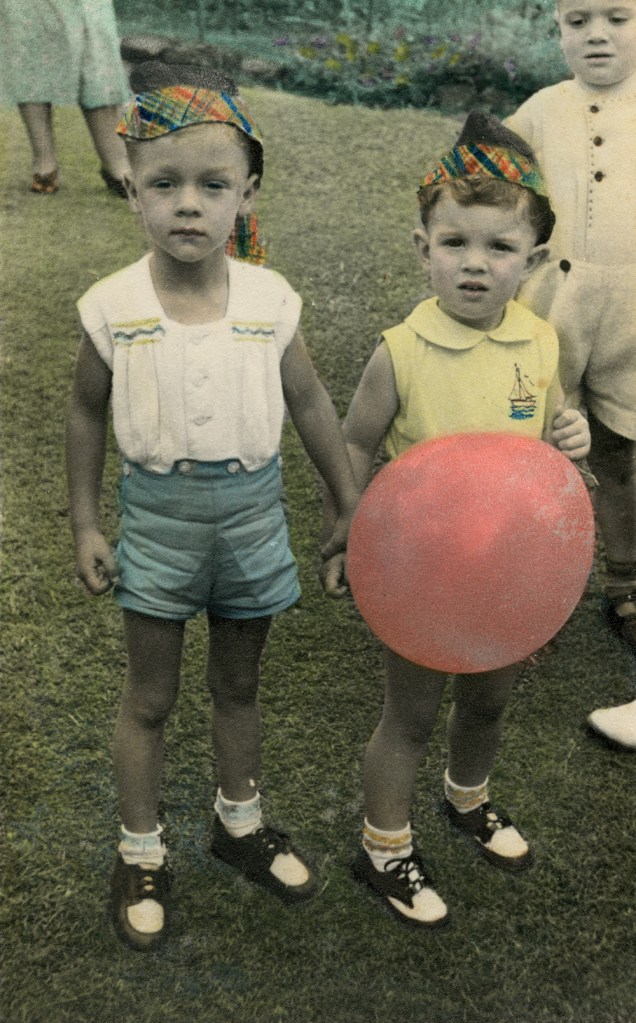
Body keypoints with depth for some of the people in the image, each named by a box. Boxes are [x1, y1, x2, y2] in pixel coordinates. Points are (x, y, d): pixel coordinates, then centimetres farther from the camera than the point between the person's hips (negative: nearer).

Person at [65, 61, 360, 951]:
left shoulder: (271, 300, -10)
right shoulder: (113, 307, -13)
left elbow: (308, 401, 2)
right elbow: (87, 414, 0)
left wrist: (351, 503, 7)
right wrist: (85, 524, 1)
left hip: (251, 511, 2)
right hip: (158, 517, -1)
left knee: (239, 685, 19)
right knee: (150, 697, 13)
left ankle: (240, 821, 44)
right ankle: (141, 853, 34)